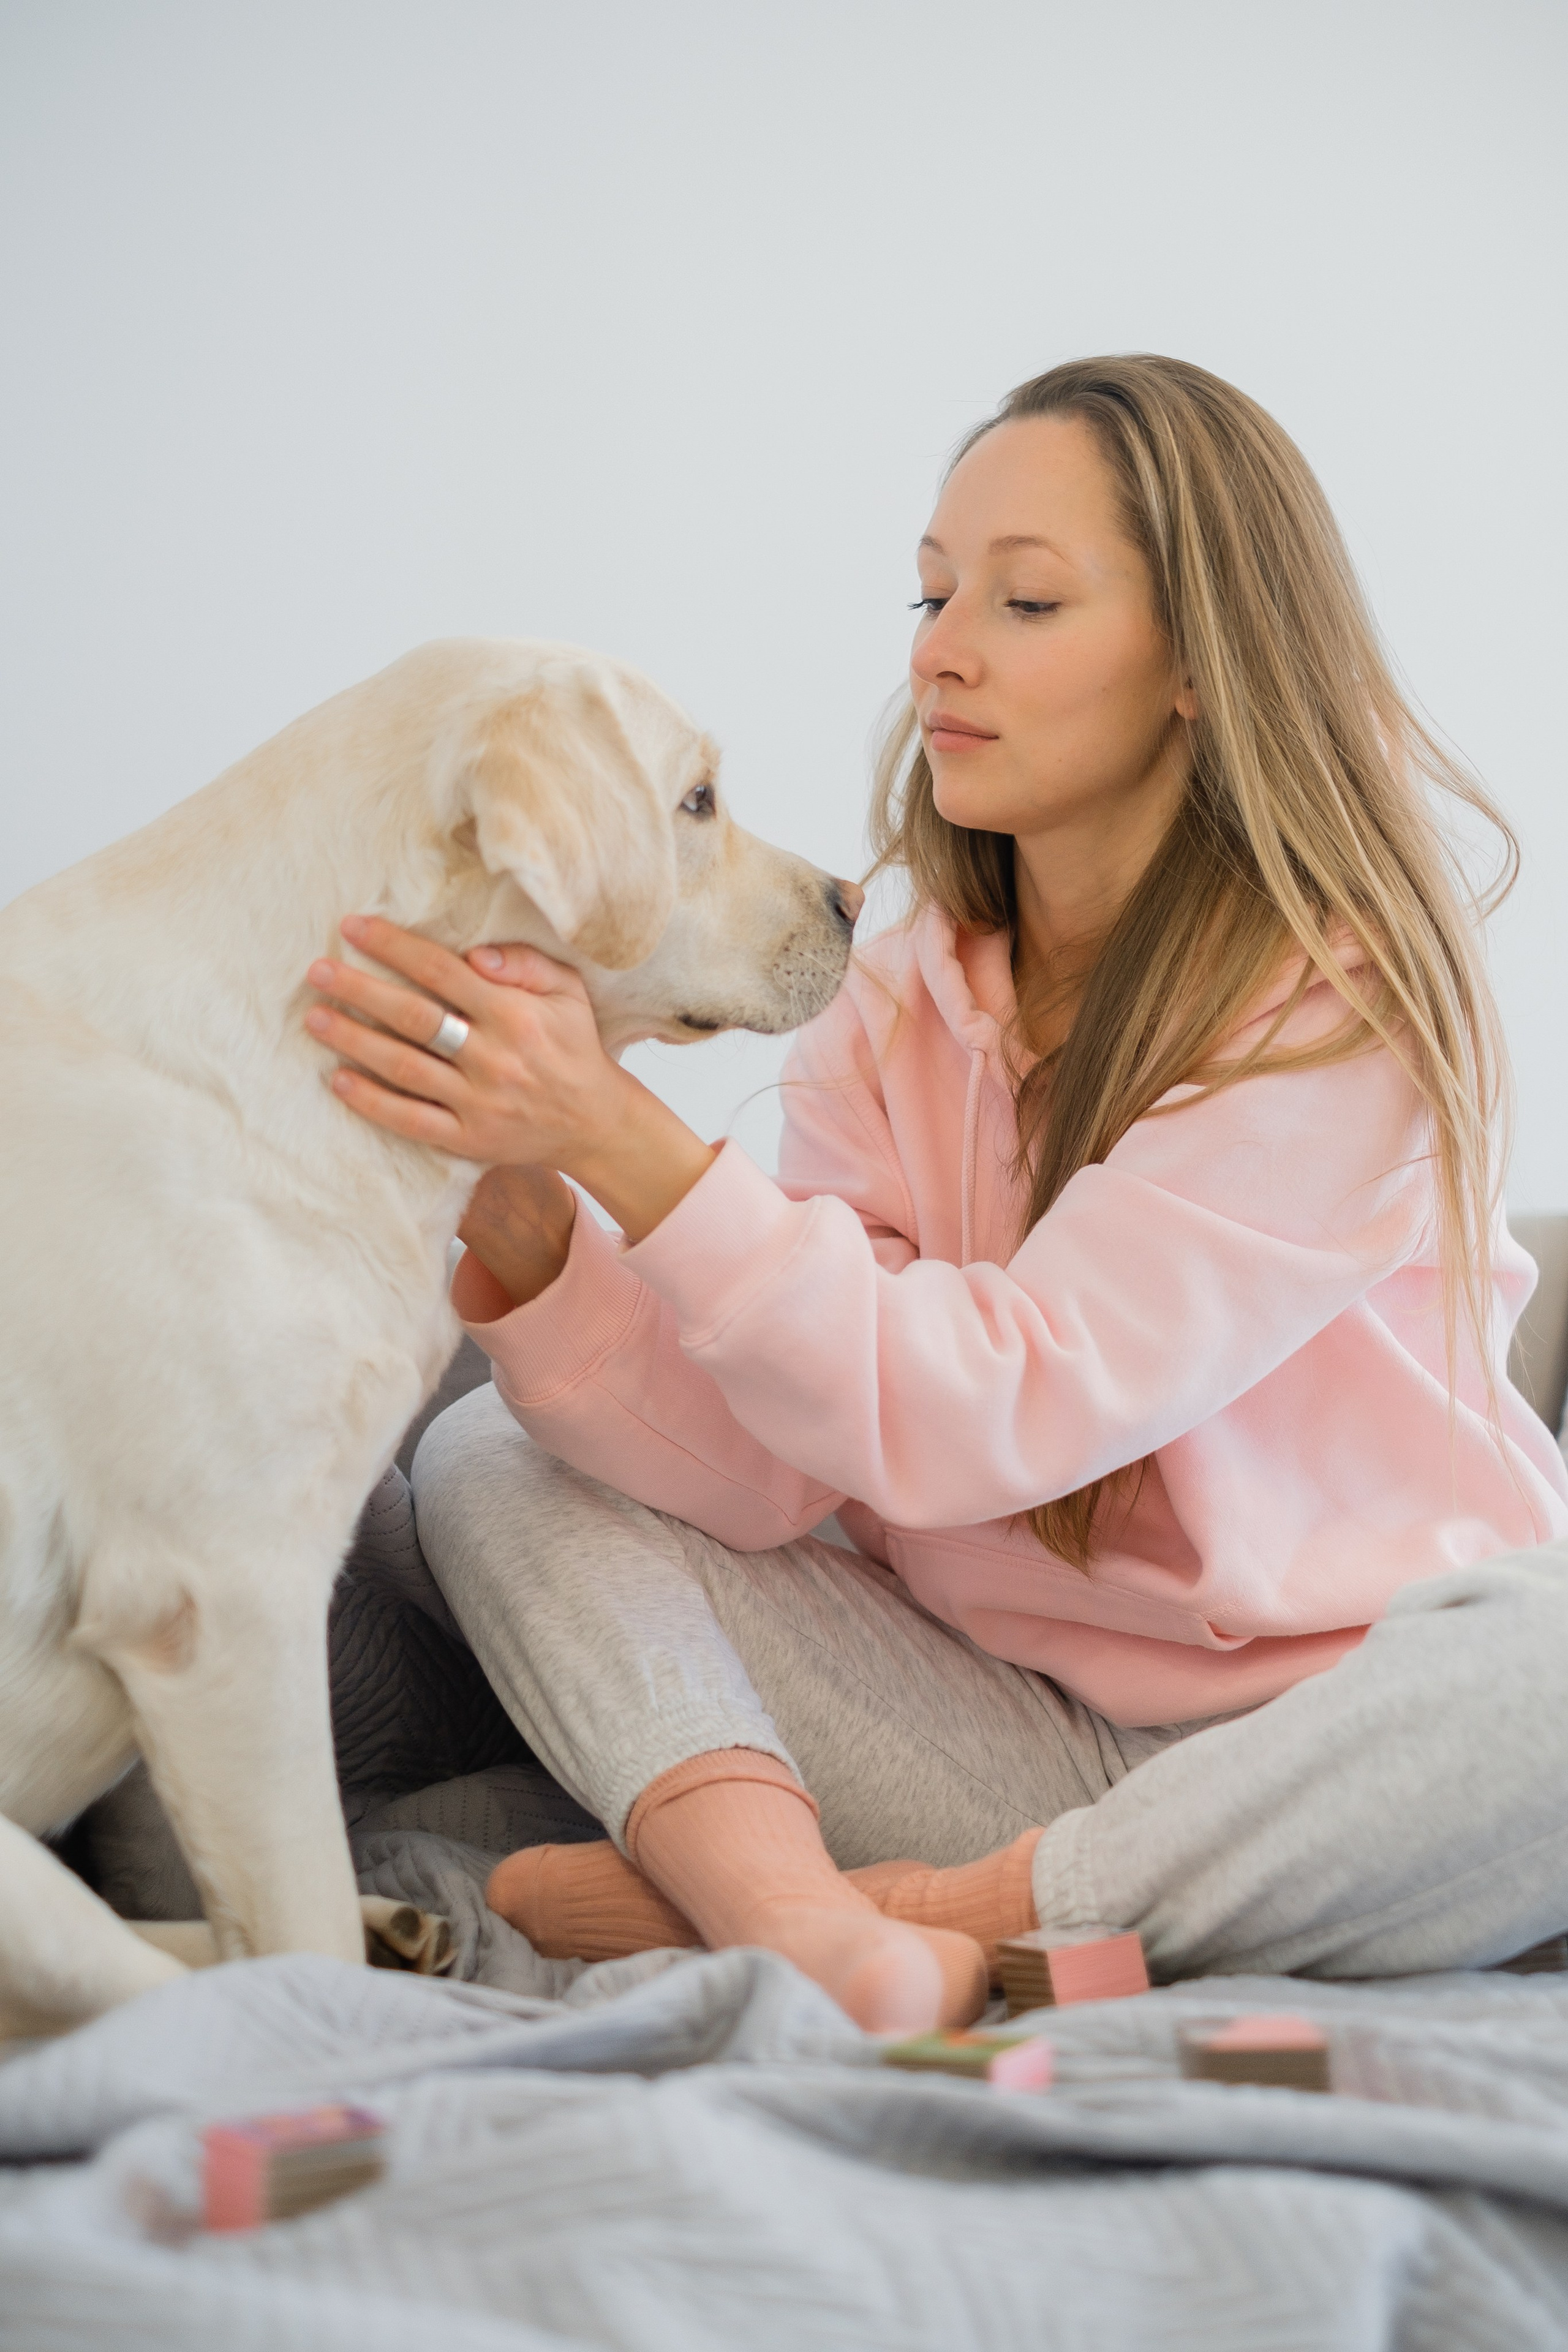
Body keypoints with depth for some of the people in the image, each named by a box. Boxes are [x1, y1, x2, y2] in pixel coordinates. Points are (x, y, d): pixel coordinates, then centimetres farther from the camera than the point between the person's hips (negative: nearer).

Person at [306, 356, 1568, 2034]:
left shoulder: (1349, 996, -14)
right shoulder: (903, 1004, 2)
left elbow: (978, 1415, -24)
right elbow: (763, 1469, -9)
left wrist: (616, 1131, -30)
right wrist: (520, 1226, -24)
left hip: (1332, 1748, -4)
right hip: (1009, 1730, 5)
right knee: (493, 1460, -4)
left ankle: (944, 1914, -23)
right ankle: (806, 1926, -29)